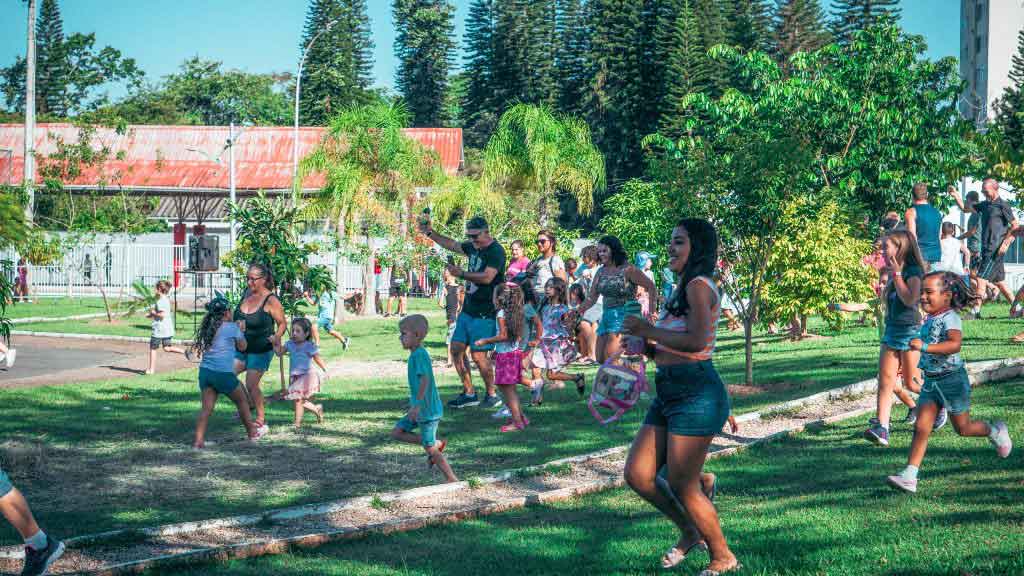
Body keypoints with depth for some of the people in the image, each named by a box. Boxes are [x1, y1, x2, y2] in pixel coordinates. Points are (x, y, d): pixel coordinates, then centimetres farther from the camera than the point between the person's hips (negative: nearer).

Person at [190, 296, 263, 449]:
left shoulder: (209, 327, 13)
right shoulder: (232, 327, -4)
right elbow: (242, 347, 10)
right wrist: (241, 330, 24)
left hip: (205, 371, 5)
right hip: (223, 373, -5)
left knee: (207, 407, 4)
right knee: (241, 400, 15)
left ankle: (198, 441, -5)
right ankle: (253, 433, 29)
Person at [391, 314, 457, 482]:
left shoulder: (419, 355, -19)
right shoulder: (417, 354, 11)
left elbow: (425, 379, -29)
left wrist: (417, 405, -30)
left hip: (427, 410, -10)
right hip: (421, 409, 10)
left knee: (429, 448, -3)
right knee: (397, 432, 10)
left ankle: (453, 480, 5)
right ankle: (436, 444, 11)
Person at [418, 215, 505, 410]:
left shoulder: (496, 251, -13)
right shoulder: (474, 247, 13)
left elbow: (487, 277, -26)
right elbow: (451, 244, 28)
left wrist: (462, 274, -27)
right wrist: (429, 233, 24)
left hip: (484, 313, -9)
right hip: (467, 310, 9)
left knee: (479, 355, -7)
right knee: (456, 349, 6)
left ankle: (492, 395, 9)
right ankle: (469, 394, 15)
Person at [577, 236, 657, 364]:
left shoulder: (627, 270, -9)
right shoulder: (601, 272, 10)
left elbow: (651, 287, -8)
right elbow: (592, 297, 11)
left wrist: (652, 313, -13)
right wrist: (579, 311, -5)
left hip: (624, 315, -8)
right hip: (606, 315, 8)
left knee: (610, 356, -19)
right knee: (600, 359, 5)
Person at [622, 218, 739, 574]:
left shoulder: (699, 286, -10)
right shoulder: (686, 288, 20)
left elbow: (695, 341, -24)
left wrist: (648, 331, -15)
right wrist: (647, 347, 5)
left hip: (696, 394, -10)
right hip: (669, 393, 10)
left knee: (681, 485, -4)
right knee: (638, 475, 7)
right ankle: (690, 531, 27)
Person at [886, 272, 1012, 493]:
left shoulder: (950, 318, -19)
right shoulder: (929, 320, 7)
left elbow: (955, 344, -38)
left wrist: (925, 347, -44)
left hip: (952, 379, -7)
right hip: (931, 381, 7)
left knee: (963, 428, 11)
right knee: (921, 428, -4)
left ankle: (995, 431, 41)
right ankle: (909, 476, -10)